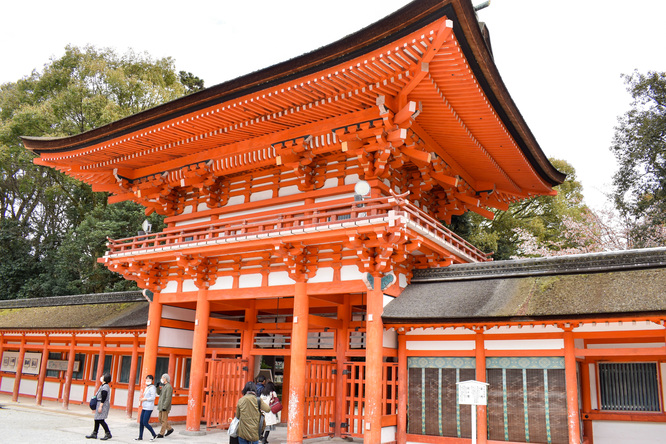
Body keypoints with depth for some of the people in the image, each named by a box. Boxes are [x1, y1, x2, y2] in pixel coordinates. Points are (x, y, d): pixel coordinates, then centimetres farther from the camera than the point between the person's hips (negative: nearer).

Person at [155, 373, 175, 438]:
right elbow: (159, 393, 17)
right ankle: (169, 429, 22)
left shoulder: (169, 387, -16)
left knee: (164, 420, -1)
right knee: (160, 419, 13)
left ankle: (161, 434, 5)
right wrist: (158, 387, 2)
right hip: (161, 406, 10)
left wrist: (165, 407, -23)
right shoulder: (164, 386, 14)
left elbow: (168, 398, -21)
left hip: (165, 406, -10)